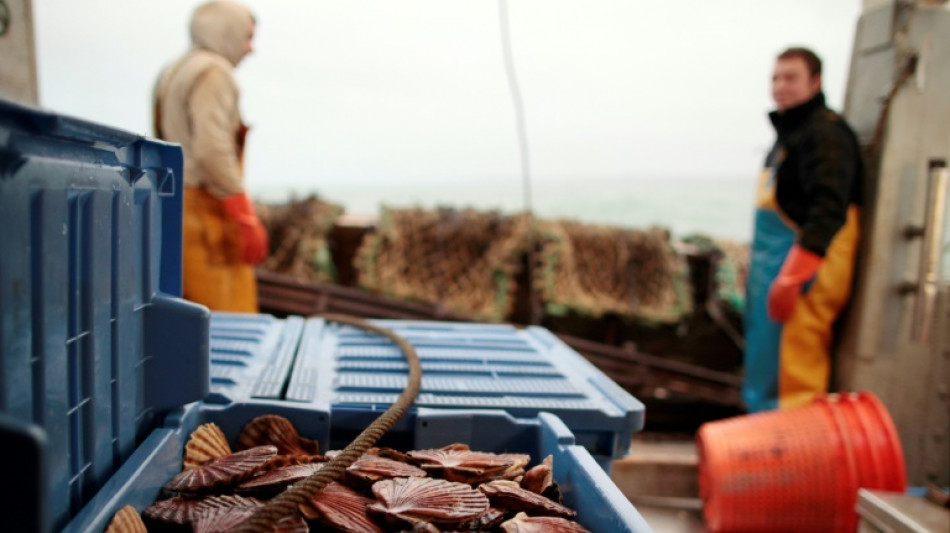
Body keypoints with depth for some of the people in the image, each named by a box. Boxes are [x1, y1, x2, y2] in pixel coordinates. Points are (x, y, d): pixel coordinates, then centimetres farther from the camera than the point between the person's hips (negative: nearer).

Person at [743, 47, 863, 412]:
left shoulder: (825, 133, -12)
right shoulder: (788, 132, 19)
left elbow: (828, 211, -23)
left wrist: (791, 276, -28)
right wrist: (758, 267, 24)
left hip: (806, 273, -10)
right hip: (781, 270, 10)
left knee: (790, 377, -10)